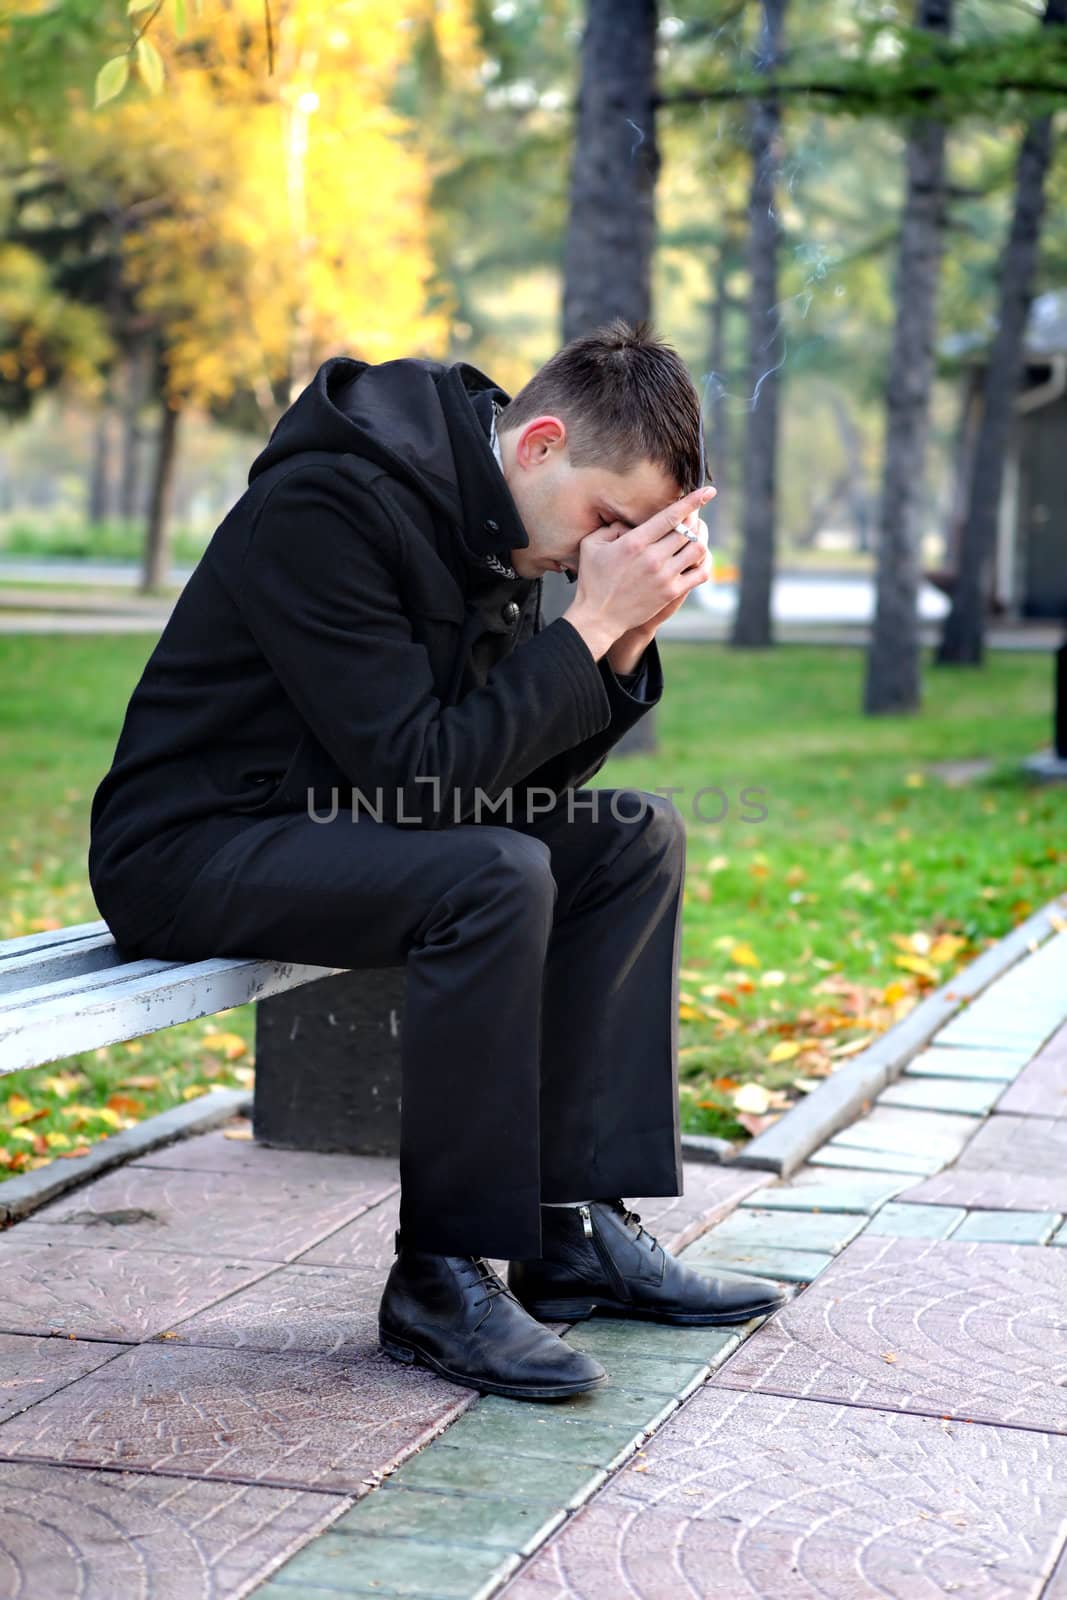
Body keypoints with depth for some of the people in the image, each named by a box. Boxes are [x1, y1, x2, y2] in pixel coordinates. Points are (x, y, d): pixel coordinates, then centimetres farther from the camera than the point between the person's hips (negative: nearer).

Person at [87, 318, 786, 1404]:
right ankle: (441, 1279, -19)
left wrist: (627, 642, -12)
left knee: (635, 837, 0)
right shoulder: (331, 506, -24)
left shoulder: (493, 524, 4)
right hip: (189, 852, -9)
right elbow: (418, 770, -28)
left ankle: (575, 1225, 0)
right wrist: (591, 623, -25)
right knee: (495, 877, -32)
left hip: (336, 822, 9)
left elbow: (537, 773, 4)